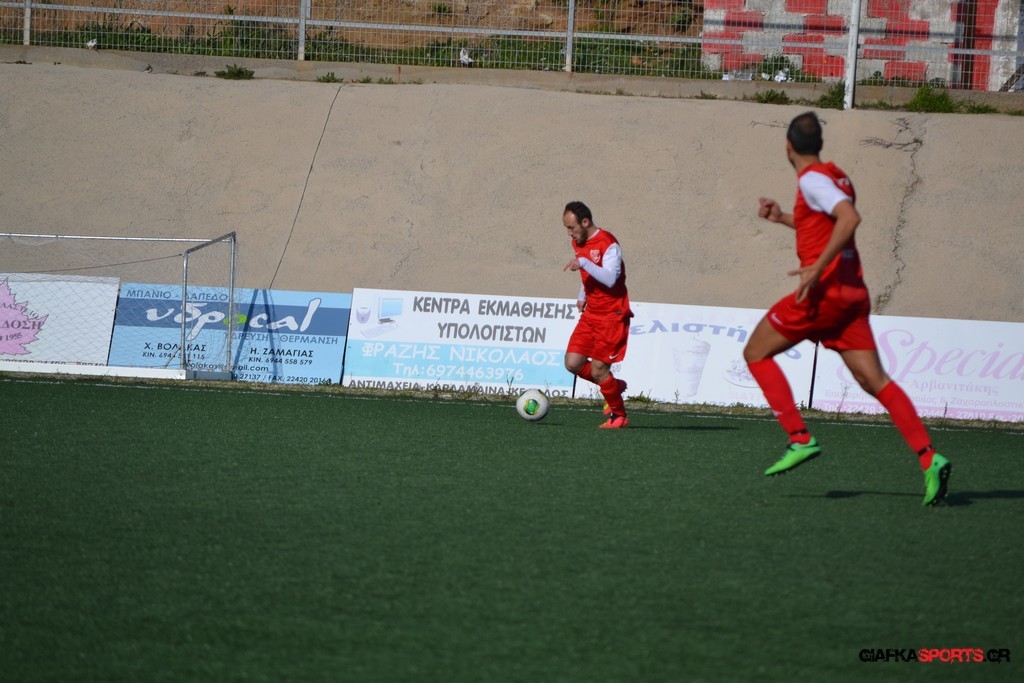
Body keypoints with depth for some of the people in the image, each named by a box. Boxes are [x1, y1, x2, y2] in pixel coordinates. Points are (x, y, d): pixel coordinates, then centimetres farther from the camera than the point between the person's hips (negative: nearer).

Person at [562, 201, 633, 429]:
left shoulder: (608, 244, -16)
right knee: (573, 363, -3)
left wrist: (583, 262, -34)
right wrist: (582, 297, 13)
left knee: (598, 369, -10)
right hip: (590, 314, 8)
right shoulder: (579, 244, 10)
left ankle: (619, 415, 10)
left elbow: (610, 279, -29)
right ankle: (613, 386, 21)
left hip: (612, 316, -8)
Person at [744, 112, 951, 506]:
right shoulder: (837, 177, 18)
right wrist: (782, 218, 33)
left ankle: (800, 440, -5)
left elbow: (849, 218, -25)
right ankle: (929, 458, -14)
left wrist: (817, 268, -25)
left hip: (824, 291, -8)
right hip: (853, 292, 8)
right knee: (873, 380, 1)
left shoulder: (812, 179, -9)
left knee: (756, 353, 6)